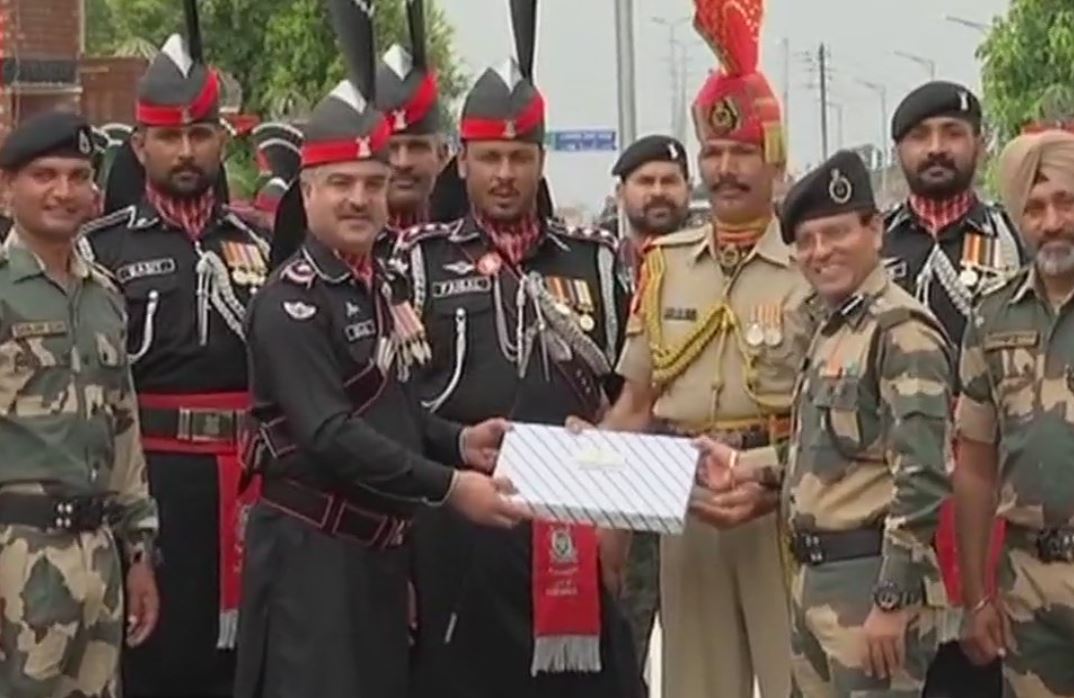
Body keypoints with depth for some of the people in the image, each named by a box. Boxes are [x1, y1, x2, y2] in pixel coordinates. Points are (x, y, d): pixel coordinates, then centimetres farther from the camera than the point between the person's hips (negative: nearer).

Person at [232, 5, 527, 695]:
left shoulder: (381, 284, 13)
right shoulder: (291, 301, -15)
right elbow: (330, 436, -24)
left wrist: (457, 441, 2)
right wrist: (449, 484, -26)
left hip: (379, 549, 9)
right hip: (312, 555, -9)